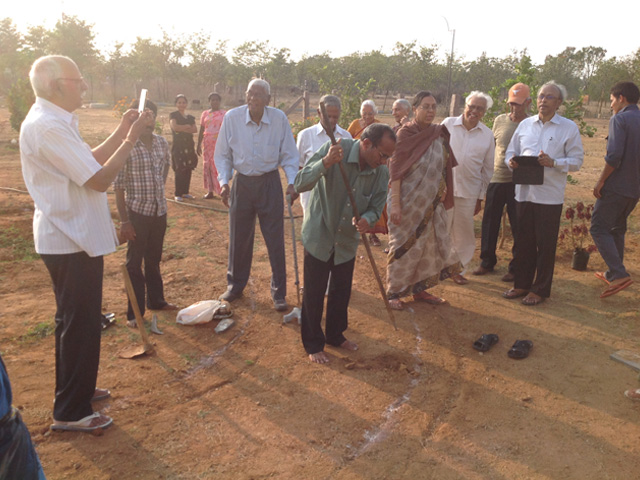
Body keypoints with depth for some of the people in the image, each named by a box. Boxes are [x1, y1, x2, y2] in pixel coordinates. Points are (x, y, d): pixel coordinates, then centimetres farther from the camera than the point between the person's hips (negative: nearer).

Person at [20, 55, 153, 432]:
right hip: (71, 243, -11)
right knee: (80, 325, 1)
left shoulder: (53, 121, 11)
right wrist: (131, 137, -17)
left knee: (77, 321, 22)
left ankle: (77, 388, 39)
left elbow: (89, 161, 13)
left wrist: (121, 132, 7)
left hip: (70, 236, 11)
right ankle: (71, 412, 16)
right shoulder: (48, 127, -22)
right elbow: (101, 178, -25)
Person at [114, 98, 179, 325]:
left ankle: (156, 300, 37)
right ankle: (135, 312, 18)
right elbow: (118, 185, -13)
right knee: (135, 263, 6)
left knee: (154, 259, 20)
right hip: (137, 212, -5)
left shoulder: (162, 143, 2)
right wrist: (124, 220, -15)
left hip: (160, 210, 5)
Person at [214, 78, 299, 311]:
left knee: (275, 240, 2)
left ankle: (279, 292, 16)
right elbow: (222, 154, 2)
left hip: (270, 183, -1)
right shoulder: (232, 117, -7)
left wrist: (292, 183, -12)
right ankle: (235, 285, 30)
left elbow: (289, 155, 0)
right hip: (242, 183, 1)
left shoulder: (279, 118, -8)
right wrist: (224, 182, -8)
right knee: (238, 238, 10)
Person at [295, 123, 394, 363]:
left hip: (347, 241, 4)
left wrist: (367, 219, -26)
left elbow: (376, 207, -2)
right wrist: (325, 163, -43)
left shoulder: (381, 172, -10)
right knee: (314, 294, 6)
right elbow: (300, 184, -26)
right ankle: (313, 344, 25)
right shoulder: (334, 150, -22)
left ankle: (335, 335, 40)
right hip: (319, 236, -4)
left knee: (342, 292, 17)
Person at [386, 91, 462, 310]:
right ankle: (394, 292, 15)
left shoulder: (439, 134, 7)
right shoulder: (405, 134, -10)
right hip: (408, 201, -6)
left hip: (431, 203, 6)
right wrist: (395, 203, -20)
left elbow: (443, 168, 15)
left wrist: (442, 191, 7)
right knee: (404, 246, 1)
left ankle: (419, 289, 27)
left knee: (429, 245, 12)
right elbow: (395, 169, -14)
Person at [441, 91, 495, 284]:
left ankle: (458, 269, 23)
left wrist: (480, 197, 9)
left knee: (464, 233, 8)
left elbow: (487, 168, 10)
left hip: (469, 192, 2)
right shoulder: (448, 124, 0)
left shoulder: (488, 135, 6)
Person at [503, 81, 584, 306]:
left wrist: (553, 162, -19)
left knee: (545, 244, 3)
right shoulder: (525, 124, 11)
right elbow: (510, 152, 15)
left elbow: (577, 160, -2)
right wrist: (511, 161, -8)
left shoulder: (569, 128, 0)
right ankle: (522, 284, 24)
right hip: (524, 192, 4)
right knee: (523, 241, 11)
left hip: (550, 195, -3)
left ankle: (540, 289, 15)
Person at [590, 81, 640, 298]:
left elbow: (614, 156, -22)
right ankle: (613, 273, 26)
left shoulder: (620, 119, -11)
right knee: (617, 229, 19)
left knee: (599, 228, -4)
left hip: (616, 186, -8)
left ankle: (619, 274, -14)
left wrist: (600, 181, -14)